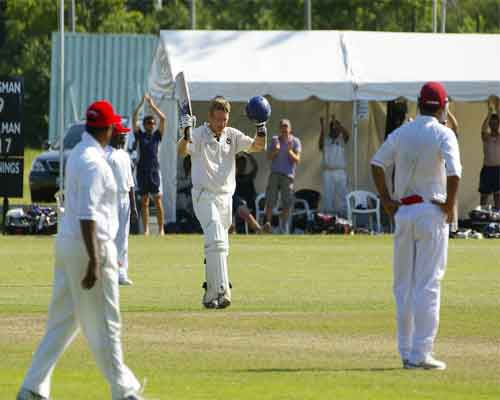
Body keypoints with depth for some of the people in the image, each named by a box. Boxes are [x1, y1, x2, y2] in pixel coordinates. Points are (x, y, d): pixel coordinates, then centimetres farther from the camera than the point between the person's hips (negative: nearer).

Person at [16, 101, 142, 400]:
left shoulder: (78, 155, 14)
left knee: (62, 322, 10)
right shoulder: (93, 162, -17)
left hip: (68, 242, 10)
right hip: (89, 245, -10)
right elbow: (87, 215, -24)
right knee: (104, 324, 1)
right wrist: (94, 261, -26)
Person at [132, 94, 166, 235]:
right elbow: (134, 119, -1)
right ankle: (146, 229, 7)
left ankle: (161, 228, -3)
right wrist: (142, 103, -5)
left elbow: (163, 119, -1)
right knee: (144, 201, 4)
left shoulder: (156, 136, 8)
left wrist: (152, 105, -2)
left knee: (158, 201, -4)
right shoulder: (140, 135, 8)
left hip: (154, 170, -1)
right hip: (142, 170, 1)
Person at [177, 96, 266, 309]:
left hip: (225, 197, 6)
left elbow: (256, 146, 0)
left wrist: (261, 129, -19)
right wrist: (185, 135, -47)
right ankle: (221, 290, -29)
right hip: (204, 196, -6)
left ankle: (210, 295, 22)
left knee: (218, 245, 13)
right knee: (216, 241, -21)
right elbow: (182, 151, -27)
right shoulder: (199, 135, -9)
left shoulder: (232, 135, 6)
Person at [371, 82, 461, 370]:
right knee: (428, 285, -3)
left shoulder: (401, 133, 7)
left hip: (403, 213, 5)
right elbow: (454, 173, -21)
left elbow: (377, 163, 5)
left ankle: (406, 352, 15)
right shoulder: (443, 135, -9)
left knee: (404, 284, 12)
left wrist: (386, 200, 7)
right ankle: (421, 354, -7)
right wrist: (450, 206, -9)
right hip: (432, 213, -5)